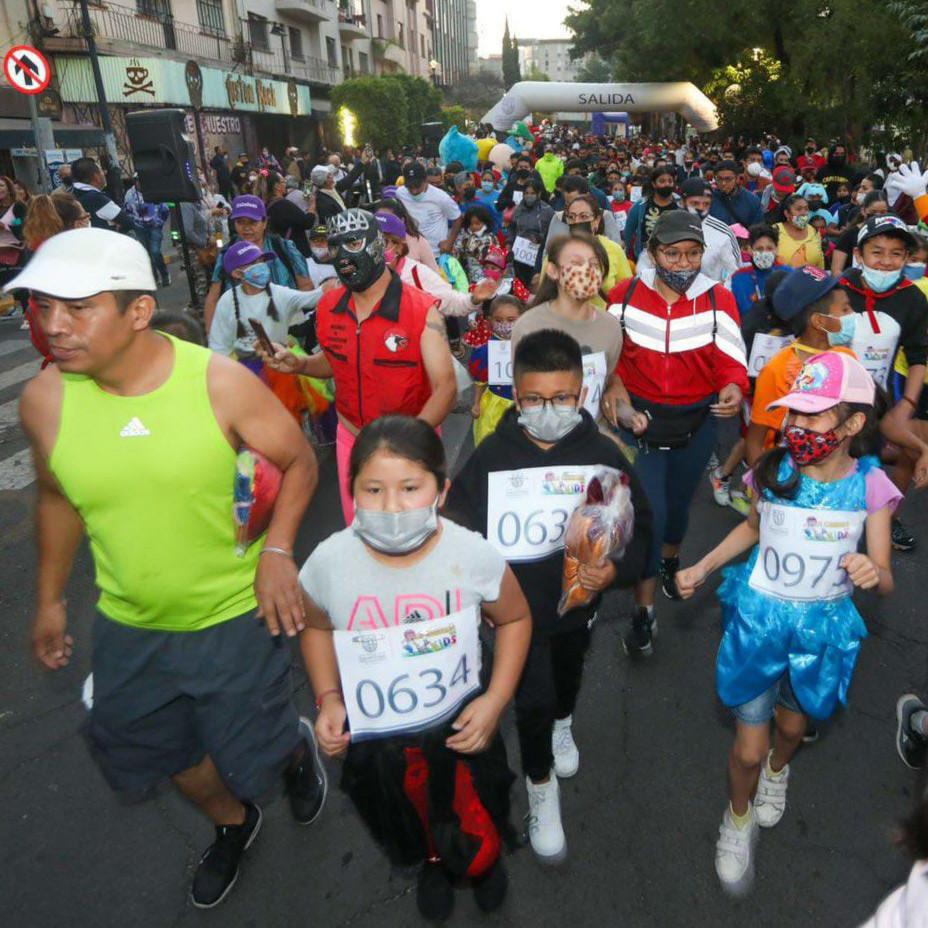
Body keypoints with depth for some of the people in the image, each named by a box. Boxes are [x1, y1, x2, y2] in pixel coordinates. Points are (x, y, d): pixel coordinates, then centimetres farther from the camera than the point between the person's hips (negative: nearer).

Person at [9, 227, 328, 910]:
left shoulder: (221, 382, -20)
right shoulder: (43, 400, -11)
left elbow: (299, 461, -8)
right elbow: (58, 499, 6)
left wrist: (278, 548, -21)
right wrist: (50, 599, 11)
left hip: (236, 617, -4)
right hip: (128, 627, 4)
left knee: (252, 752, 13)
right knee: (155, 750, 24)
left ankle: (297, 747, 53)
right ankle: (233, 824, 56)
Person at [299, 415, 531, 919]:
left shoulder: (474, 556, -24)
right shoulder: (329, 562, -21)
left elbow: (514, 618, -5)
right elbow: (316, 628, 1)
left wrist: (495, 700, -14)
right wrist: (328, 699, -11)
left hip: (459, 728, -1)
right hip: (373, 740, 2)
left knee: (478, 844, 20)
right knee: (411, 827, 29)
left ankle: (485, 861, 61)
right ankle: (433, 861, 69)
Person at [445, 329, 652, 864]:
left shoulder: (603, 454, -16)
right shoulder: (490, 458, -18)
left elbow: (639, 525, -7)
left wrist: (616, 569, -25)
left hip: (578, 602, 3)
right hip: (517, 608, -2)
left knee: (569, 674, 28)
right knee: (532, 698, 2)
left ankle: (562, 725, 64)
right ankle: (541, 784, 33)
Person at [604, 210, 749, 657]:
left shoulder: (719, 299, -8)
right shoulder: (625, 295, -8)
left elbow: (731, 359, -13)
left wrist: (734, 388, -34)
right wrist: (615, 388, -13)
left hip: (696, 421, 2)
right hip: (639, 418, -1)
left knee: (679, 501, 21)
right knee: (649, 510, -5)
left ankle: (670, 559, 55)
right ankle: (643, 610, 12)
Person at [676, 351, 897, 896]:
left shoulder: (870, 485, -15)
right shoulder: (773, 471, -14)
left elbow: (885, 579, -9)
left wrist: (874, 574, -33)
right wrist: (702, 568, -1)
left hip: (822, 627, 1)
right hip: (760, 619, -1)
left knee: (792, 724, 26)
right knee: (748, 748, 6)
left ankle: (778, 771, 63)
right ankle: (739, 819, 39)